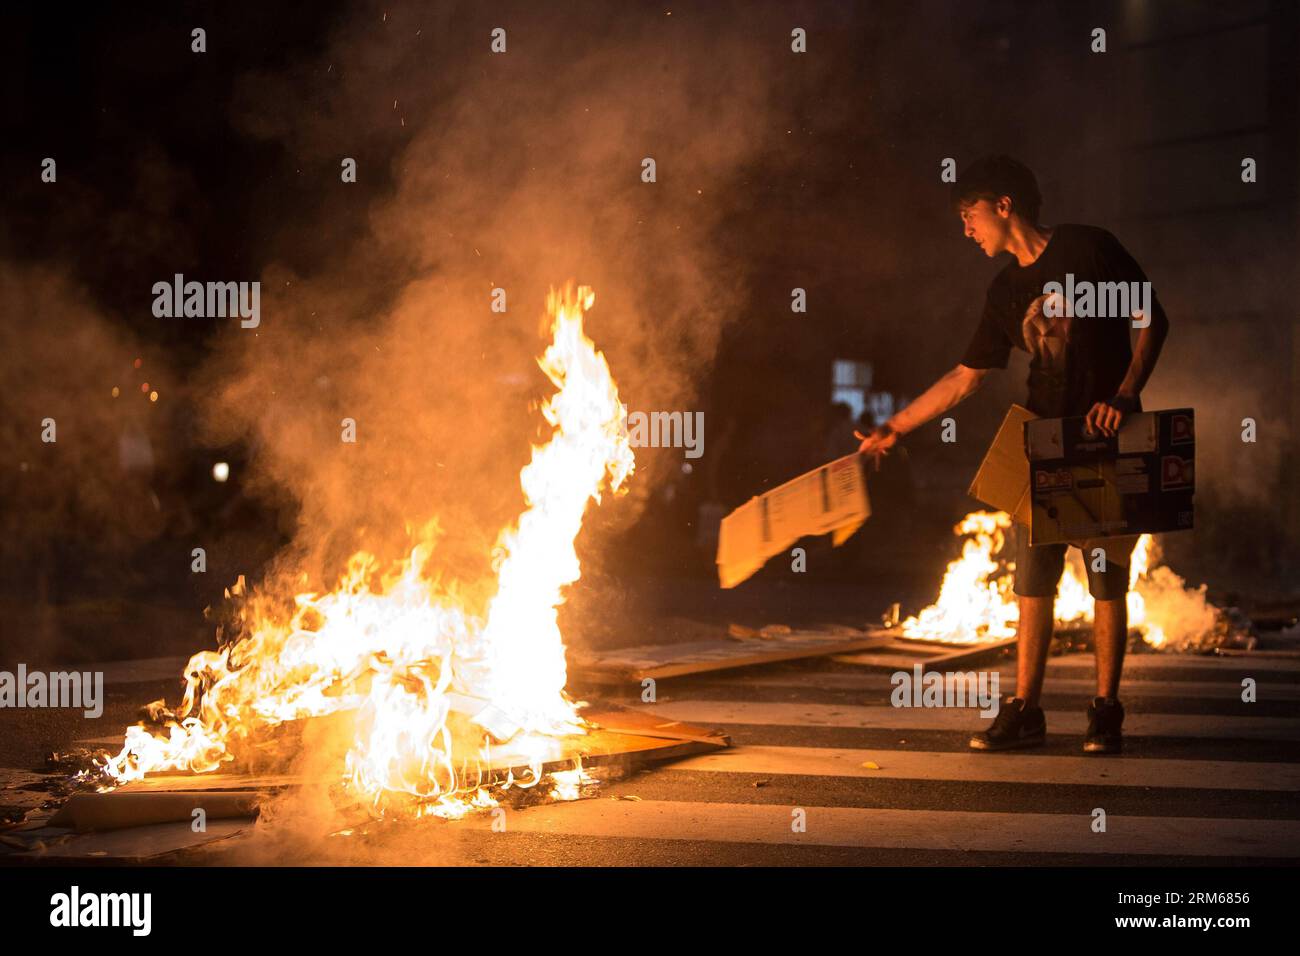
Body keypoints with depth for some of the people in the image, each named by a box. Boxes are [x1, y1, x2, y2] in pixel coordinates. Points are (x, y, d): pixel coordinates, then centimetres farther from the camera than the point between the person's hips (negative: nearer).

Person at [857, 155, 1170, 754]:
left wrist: (1125, 392, -17)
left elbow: (1151, 318, -4)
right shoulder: (1005, 291, 11)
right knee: (1033, 581, 1)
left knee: (1108, 581, -1)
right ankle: (1024, 711, 5)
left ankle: (1106, 712, 7)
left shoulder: (1087, 249, -4)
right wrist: (893, 429, 10)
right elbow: (964, 377, 13)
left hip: (1107, 439, -5)